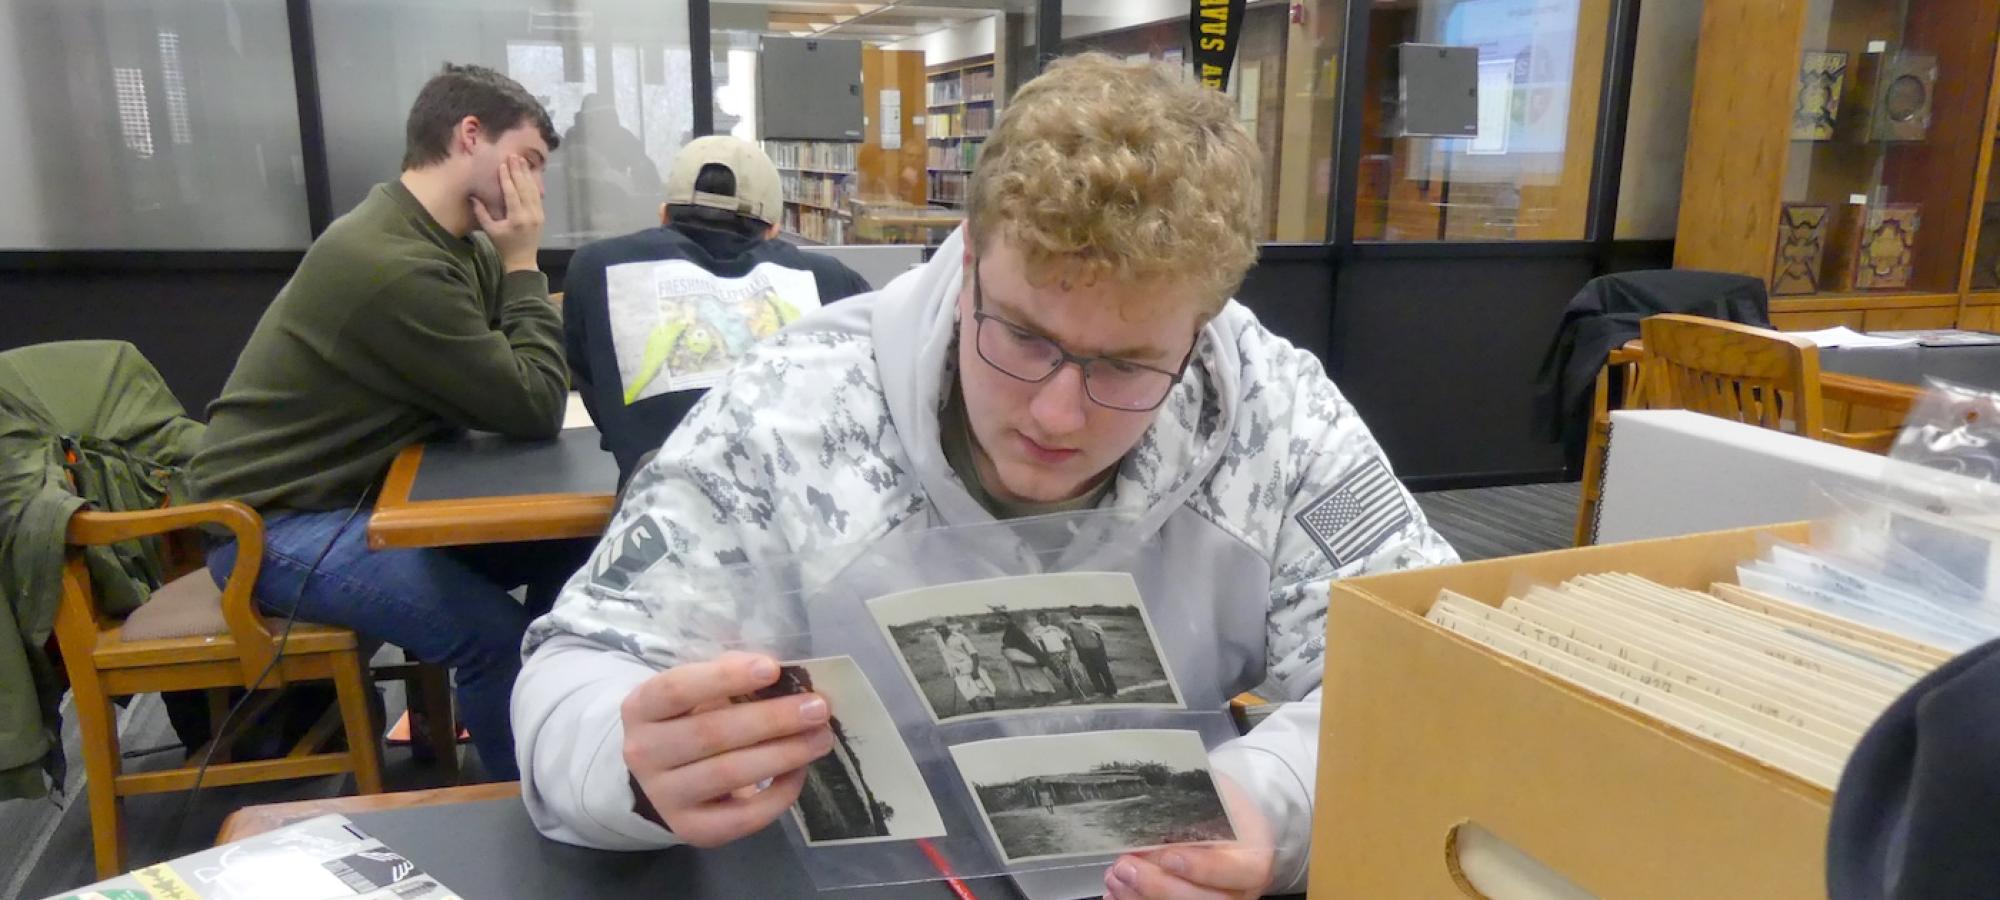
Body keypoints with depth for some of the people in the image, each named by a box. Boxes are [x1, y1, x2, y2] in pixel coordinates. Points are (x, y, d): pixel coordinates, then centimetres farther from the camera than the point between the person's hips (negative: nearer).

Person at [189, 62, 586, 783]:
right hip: (279, 520, -9)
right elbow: (534, 408, -23)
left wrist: (514, 265, -8)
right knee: (496, 635, -26)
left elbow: (519, 383, 5)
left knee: (570, 548, -2)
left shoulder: (455, 243, 3)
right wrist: (522, 264, -16)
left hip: (376, 489, 9)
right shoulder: (393, 264, -27)